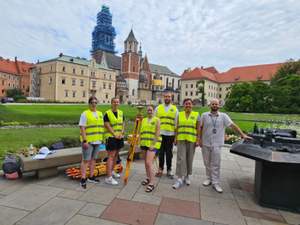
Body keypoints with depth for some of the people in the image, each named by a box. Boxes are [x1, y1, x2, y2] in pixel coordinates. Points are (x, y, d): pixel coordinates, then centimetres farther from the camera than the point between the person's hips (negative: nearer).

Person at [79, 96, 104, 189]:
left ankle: (91, 177, 27)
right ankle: (83, 180, 8)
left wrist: (101, 139, 12)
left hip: (97, 141, 6)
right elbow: (82, 127, -12)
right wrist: (85, 141, -18)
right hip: (88, 141, -6)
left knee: (93, 159, 14)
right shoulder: (85, 114, -6)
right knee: (86, 160, -2)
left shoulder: (100, 114, 13)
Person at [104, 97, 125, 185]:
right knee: (111, 157, -8)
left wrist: (122, 133, -4)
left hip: (119, 137, 7)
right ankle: (108, 178, -4)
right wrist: (114, 134, -15)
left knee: (116, 155, 16)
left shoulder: (121, 113, 11)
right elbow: (107, 125, -12)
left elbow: (123, 123, 11)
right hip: (111, 137, -7)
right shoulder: (107, 113, -7)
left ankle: (111, 171, 33)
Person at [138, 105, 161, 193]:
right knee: (146, 162, 13)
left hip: (152, 144, -6)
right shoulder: (143, 120, 14)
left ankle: (151, 184, -7)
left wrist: (153, 144, -15)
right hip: (144, 143, 6)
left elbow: (157, 133, -9)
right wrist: (138, 143, 4)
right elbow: (140, 133, 13)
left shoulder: (156, 120, -2)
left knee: (149, 163, -14)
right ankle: (148, 178, 30)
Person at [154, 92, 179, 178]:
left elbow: (177, 123, 5)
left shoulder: (175, 109, 7)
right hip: (160, 133, 1)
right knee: (161, 152, 8)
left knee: (169, 152, 5)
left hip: (170, 134, -1)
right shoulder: (158, 108, 10)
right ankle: (160, 168, 22)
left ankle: (169, 170, 18)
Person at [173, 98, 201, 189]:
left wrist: (198, 140, -4)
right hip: (181, 139, 1)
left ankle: (187, 176, 26)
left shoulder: (196, 115, 5)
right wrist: (176, 138, 4)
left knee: (189, 159, 8)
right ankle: (179, 179, -1)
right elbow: (177, 127, 9)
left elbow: (198, 129, 3)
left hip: (191, 140, 0)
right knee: (181, 158, -5)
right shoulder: (180, 114, 9)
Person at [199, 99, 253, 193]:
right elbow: (201, 128, 8)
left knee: (216, 164, 1)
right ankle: (209, 179, 29)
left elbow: (233, 125, -2)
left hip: (216, 144, -1)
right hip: (205, 143, 2)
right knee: (207, 163, 12)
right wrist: (200, 139, 4)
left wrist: (243, 135, -7)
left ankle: (215, 183, 13)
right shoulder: (204, 115, 3)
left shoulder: (223, 116, 1)